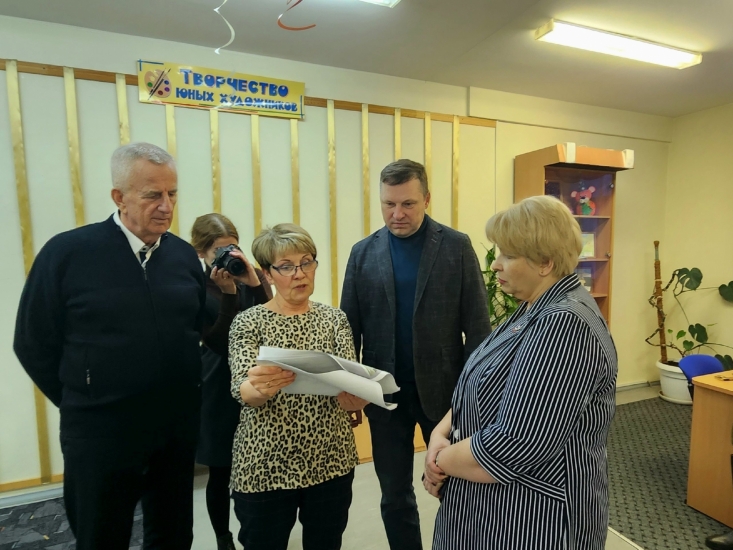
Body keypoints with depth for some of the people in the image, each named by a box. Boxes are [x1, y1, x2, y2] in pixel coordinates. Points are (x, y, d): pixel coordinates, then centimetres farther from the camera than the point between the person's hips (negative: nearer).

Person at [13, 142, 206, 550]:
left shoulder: (184, 255, 0)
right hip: (100, 433, -3)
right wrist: (80, 403, 0)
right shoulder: (66, 253, -11)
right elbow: (34, 344, -4)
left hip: (178, 427, 3)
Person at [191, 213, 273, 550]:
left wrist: (254, 283, -22)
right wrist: (228, 293, -26)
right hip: (218, 392, -1)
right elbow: (220, 342, -16)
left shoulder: (253, 276, -1)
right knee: (220, 473, 12)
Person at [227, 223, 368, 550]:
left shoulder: (334, 319, 0)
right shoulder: (248, 322, -6)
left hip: (330, 463, 2)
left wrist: (353, 396, -32)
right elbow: (241, 389, -18)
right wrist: (259, 388, -41)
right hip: (265, 467, -2)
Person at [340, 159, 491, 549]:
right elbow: (350, 327, 2)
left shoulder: (457, 247, -4)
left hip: (443, 389, -1)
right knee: (394, 497, 16)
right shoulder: (363, 252, 1)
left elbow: (477, 325, -5)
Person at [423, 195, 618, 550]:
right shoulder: (537, 309, 5)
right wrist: (442, 431, -8)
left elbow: (510, 448, -30)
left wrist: (442, 461, -14)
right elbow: (481, 387, 7)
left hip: (530, 521, -8)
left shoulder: (564, 325, -27)